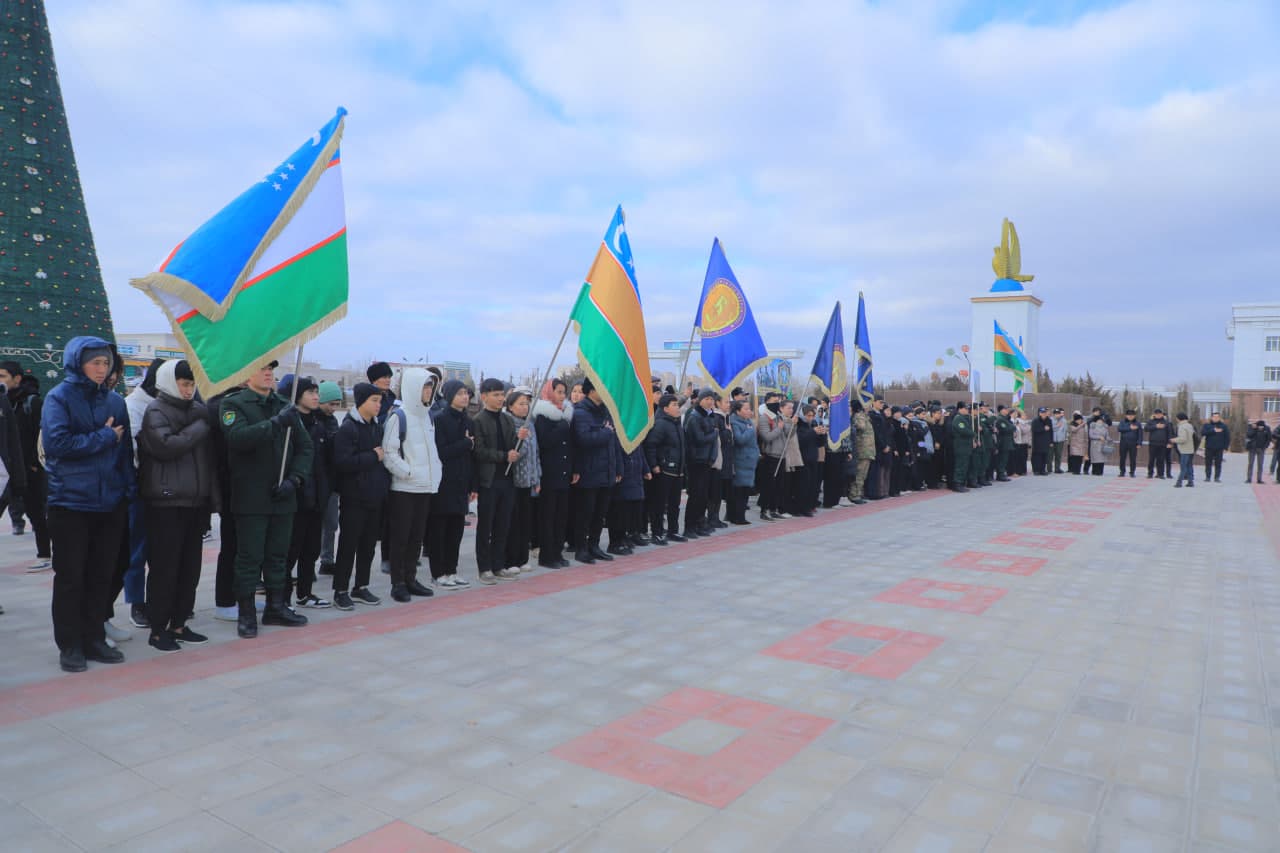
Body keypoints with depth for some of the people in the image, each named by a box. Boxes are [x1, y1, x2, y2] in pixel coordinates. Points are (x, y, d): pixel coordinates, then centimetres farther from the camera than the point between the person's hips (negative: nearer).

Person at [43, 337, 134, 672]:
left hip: (110, 503, 4)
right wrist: (104, 437, -10)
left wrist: (129, 488, 3)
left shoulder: (115, 401, 9)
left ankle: (93, 639, 22)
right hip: (70, 503, -4)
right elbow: (56, 443, -16)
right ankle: (70, 646, 15)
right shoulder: (59, 398, -4)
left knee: (101, 575, 10)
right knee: (70, 577, 5)